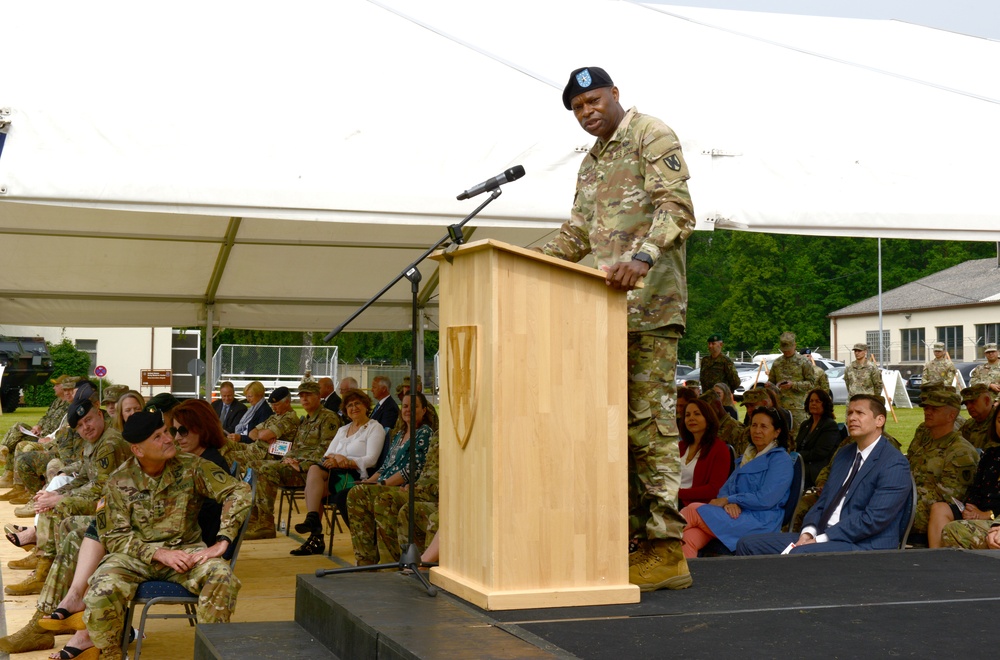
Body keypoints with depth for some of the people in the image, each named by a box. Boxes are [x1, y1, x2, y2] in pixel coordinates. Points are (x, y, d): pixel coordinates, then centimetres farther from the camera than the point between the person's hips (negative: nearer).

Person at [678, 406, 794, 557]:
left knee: (693, 510, -23)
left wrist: (728, 500, -8)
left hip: (759, 522, -6)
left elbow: (766, 499, -13)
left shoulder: (780, 459, -1)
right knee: (689, 538, -27)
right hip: (737, 515, 6)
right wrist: (728, 503, -7)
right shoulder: (748, 456, 25)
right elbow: (726, 488, 18)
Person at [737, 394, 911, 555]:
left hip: (864, 546, -8)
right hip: (823, 536, 8)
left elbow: (874, 519, -17)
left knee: (799, 554, -36)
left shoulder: (894, 464, -8)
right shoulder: (843, 456, 20)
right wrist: (809, 531, -2)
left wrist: (821, 539, -17)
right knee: (748, 544, -5)